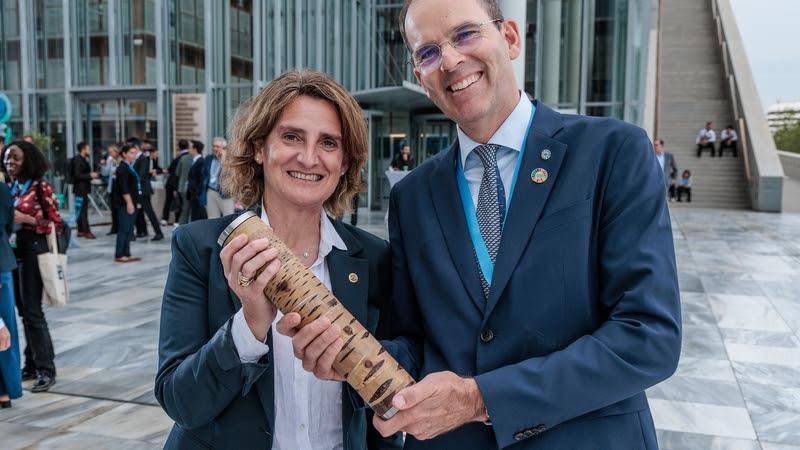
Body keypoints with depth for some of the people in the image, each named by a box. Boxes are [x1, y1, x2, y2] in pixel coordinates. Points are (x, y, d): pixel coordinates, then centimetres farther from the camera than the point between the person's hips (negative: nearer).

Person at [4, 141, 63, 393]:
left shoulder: (40, 186, -10)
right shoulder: (10, 187, 11)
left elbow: (57, 224, -10)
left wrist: (26, 219, -19)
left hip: (33, 250, -7)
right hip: (13, 249, 7)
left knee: (32, 312, -6)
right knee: (24, 311, 12)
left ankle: (46, 370, 0)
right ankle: (32, 364, 21)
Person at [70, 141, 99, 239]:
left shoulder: (83, 159, 16)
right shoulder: (78, 160, -14)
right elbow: (77, 175, -20)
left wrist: (91, 175, 13)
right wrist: (90, 175, -19)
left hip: (83, 189, 10)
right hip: (80, 189, -10)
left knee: (81, 210, 13)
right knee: (83, 210, -10)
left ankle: (80, 230, 18)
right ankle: (86, 231, -11)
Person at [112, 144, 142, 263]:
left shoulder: (130, 167, 16)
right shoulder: (122, 168, -12)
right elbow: (123, 188, -19)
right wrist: (129, 203, -21)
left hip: (131, 203, 9)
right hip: (125, 204, -9)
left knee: (129, 230, 11)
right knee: (124, 229, -6)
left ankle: (126, 254, 15)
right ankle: (119, 255, -1)